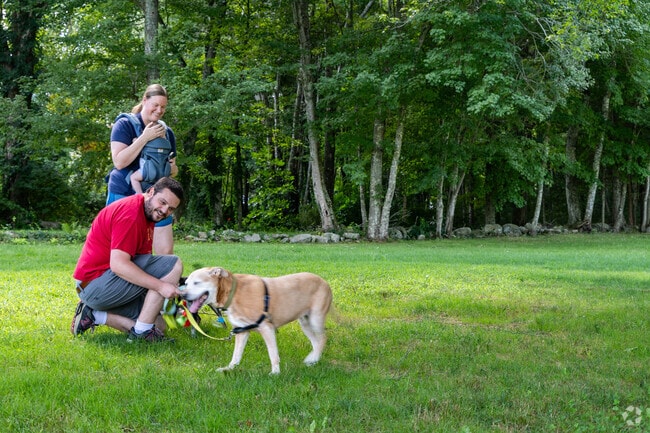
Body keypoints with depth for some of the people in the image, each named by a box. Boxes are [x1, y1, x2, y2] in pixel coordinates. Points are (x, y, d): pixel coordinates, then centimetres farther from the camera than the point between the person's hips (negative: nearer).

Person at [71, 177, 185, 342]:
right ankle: (142, 331, -15)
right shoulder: (130, 212, -18)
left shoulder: (148, 214, 14)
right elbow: (118, 264, -27)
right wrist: (160, 285, -28)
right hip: (96, 284, -11)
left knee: (158, 325, 10)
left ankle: (94, 315, 8)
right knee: (173, 264, -17)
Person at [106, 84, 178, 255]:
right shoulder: (125, 125, -5)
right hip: (124, 195, -4)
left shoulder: (167, 132, 11)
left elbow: (172, 169, 19)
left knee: (166, 251, -3)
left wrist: (173, 169, -6)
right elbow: (119, 162, -17)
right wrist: (145, 137, -21)